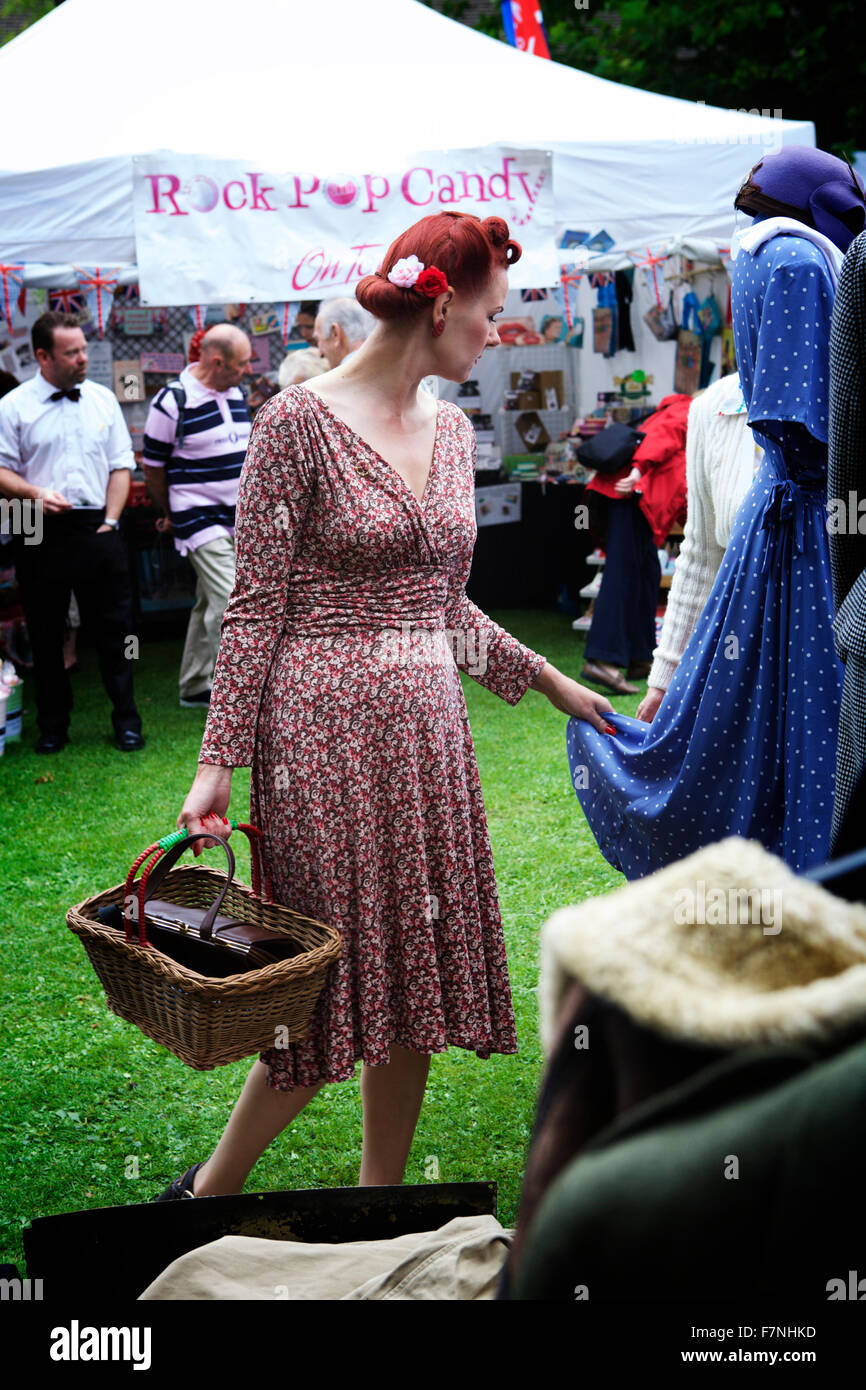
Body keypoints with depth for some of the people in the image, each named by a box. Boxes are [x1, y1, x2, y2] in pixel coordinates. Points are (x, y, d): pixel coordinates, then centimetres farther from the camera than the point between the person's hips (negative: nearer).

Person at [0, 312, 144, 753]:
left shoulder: (102, 399, 8)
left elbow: (121, 465, 10)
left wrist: (109, 520, 1)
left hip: (97, 531, 2)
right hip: (41, 536, -2)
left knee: (114, 628, 5)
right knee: (46, 634, 7)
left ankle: (126, 720, 17)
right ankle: (52, 725, 19)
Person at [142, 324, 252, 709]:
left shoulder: (236, 395, 9)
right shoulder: (172, 402, -14)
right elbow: (153, 467, -5)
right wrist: (175, 515, 5)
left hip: (239, 518, 7)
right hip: (201, 519, -7)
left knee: (210, 606, 13)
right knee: (229, 604, -14)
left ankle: (195, 688, 23)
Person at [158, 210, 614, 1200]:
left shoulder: (451, 430, 11)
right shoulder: (300, 422, -10)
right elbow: (255, 606, -10)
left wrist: (550, 682, 22)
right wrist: (217, 760, -12)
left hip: (427, 729, 7)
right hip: (325, 732, -7)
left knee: (413, 978, 9)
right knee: (334, 988, -3)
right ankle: (209, 1191, 18)